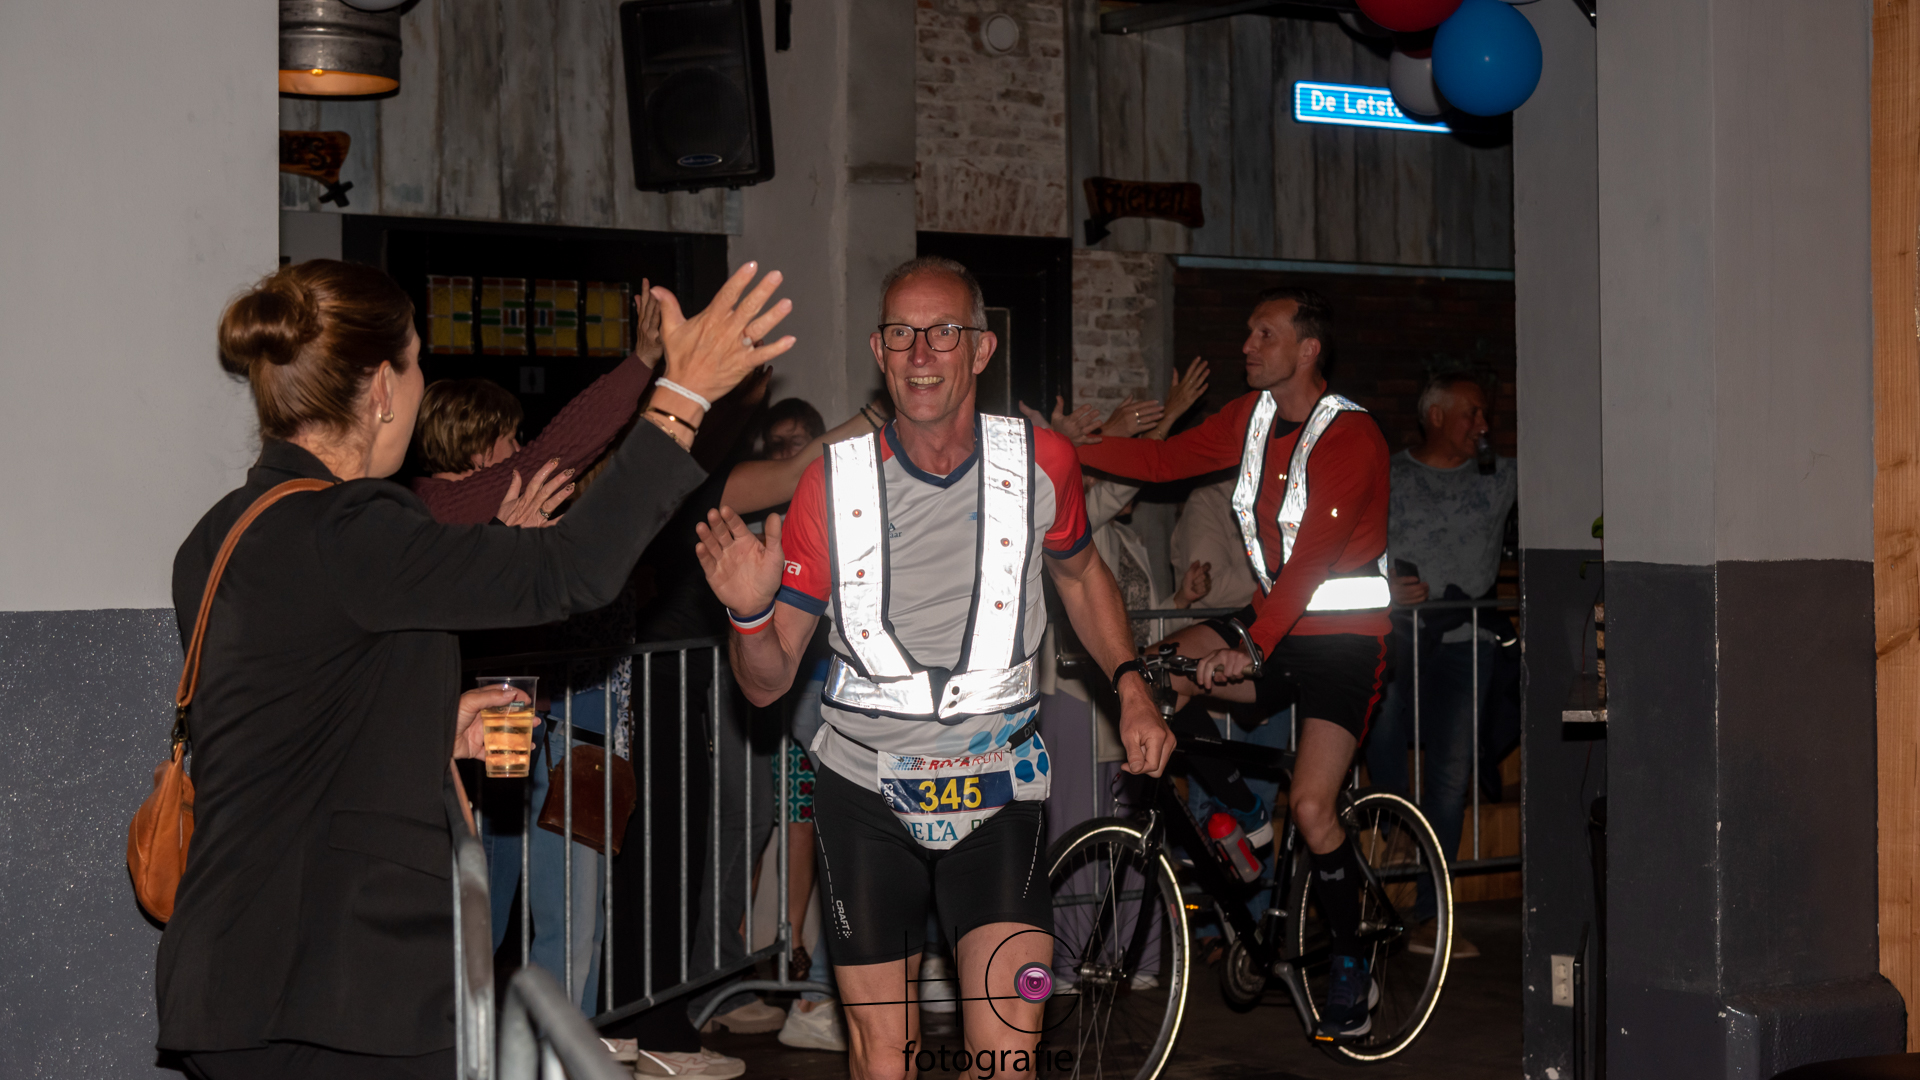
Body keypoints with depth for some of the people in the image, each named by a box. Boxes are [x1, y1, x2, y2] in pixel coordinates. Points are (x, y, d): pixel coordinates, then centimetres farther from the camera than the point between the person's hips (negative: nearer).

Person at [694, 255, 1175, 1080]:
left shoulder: (1041, 463, -5)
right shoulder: (835, 483, -8)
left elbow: (1079, 573, 18)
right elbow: (769, 681, -5)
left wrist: (1131, 686, 5)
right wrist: (748, 612, -26)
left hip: (996, 794, 0)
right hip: (866, 795, 0)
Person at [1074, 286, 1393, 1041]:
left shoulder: (1350, 436, -18)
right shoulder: (1252, 417, 6)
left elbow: (1314, 554, -27)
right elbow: (1166, 459, 2)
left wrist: (1252, 649, -36)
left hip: (1342, 637, -7)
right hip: (1273, 619, 7)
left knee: (1311, 805, -16)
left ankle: (1351, 967, 6)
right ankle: (1245, 820, 4)